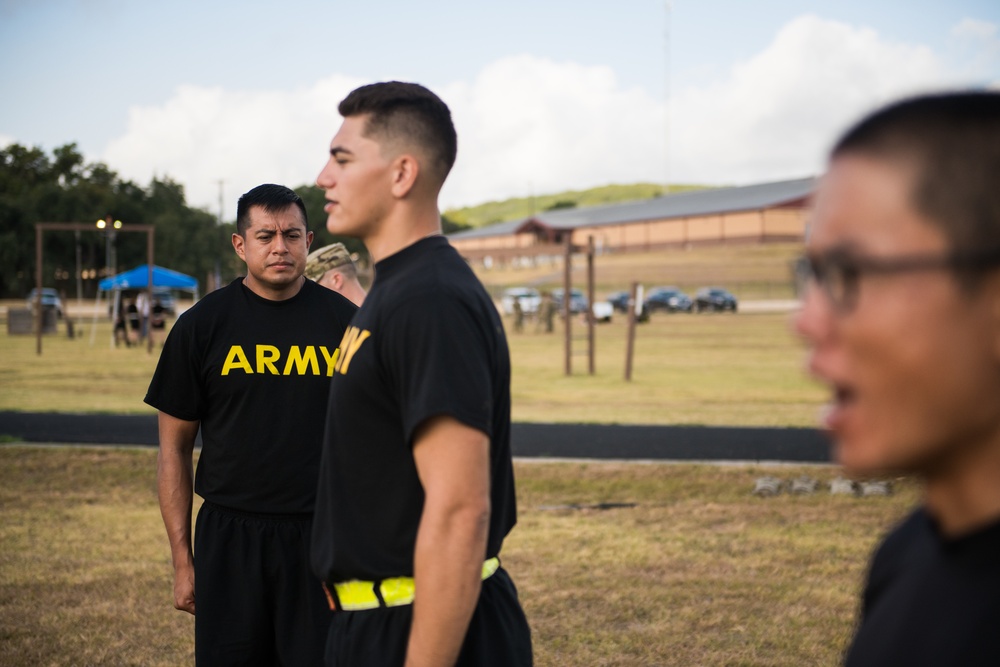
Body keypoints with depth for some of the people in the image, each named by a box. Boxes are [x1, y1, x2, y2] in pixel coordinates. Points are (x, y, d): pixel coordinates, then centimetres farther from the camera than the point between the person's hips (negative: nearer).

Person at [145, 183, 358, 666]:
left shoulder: (344, 321, 4)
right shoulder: (201, 325, 2)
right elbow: (175, 448, 5)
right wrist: (182, 559, 0)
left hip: (324, 537, 0)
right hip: (229, 537, 0)